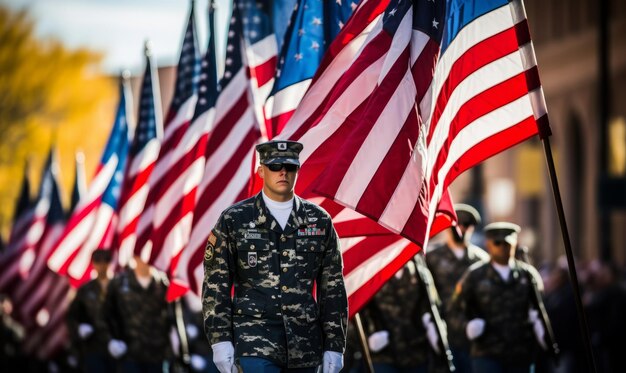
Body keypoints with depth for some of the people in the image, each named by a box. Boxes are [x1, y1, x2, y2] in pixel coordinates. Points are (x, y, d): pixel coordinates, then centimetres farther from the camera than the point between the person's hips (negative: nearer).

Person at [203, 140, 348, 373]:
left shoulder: (319, 221, 7)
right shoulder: (234, 220, 0)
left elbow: (333, 289, 9)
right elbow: (216, 285, 0)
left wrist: (334, 346, 3)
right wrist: (220, 340, -8)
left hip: (304, 345, 4)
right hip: (256, 343, -4)